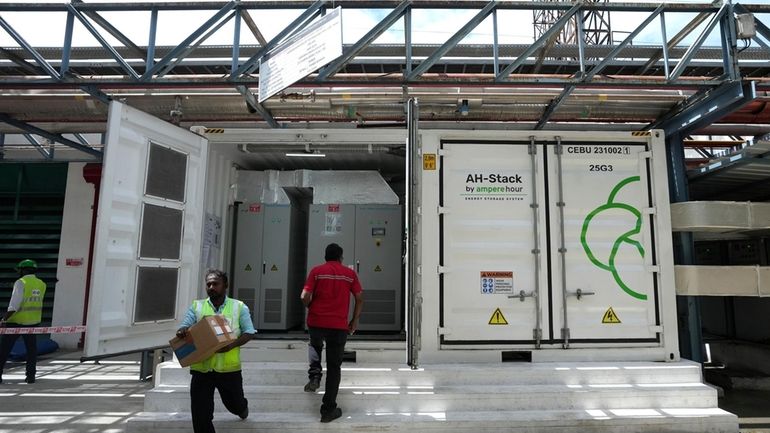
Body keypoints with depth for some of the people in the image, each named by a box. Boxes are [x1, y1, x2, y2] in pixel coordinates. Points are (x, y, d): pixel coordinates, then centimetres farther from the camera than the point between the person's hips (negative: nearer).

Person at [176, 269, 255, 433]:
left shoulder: (239, 307, -2)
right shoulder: (196, 306, 4)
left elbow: (248, 332, -2)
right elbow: (185, 327, 1)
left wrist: (231, 345, -20)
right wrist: (182, 331, -24)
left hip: (229, 368, -1)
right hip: (201, 368, 1)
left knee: (234, 403, 21)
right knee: (200, 415, 1)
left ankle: (242, 407, 58)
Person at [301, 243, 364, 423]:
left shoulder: (316, 271, 0)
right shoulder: (350, 273, 5)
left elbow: (305, 297, -6)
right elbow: (360, 299, 1)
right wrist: (355, 321, 12)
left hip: (316, 322, 0)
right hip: (339, 325, 0)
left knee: (315, 345, 34)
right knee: (334, 367, 9)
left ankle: (315, 376, 13)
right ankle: (328, 410, 11)